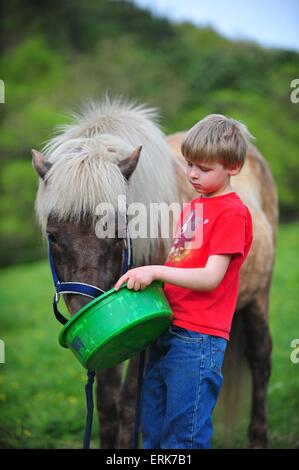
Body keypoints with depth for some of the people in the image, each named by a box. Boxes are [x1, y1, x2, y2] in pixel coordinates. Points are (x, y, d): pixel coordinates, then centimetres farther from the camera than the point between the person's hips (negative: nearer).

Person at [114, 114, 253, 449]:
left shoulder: (232, 212, -10)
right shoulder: (192, 207, 16)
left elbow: (210, 278, -17)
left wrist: (156, 271, -23)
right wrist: (143, 278, 5)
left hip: (198, 338, -9)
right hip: (166, 331, 9)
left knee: (183, 439, -2)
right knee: (152, 433, 17)